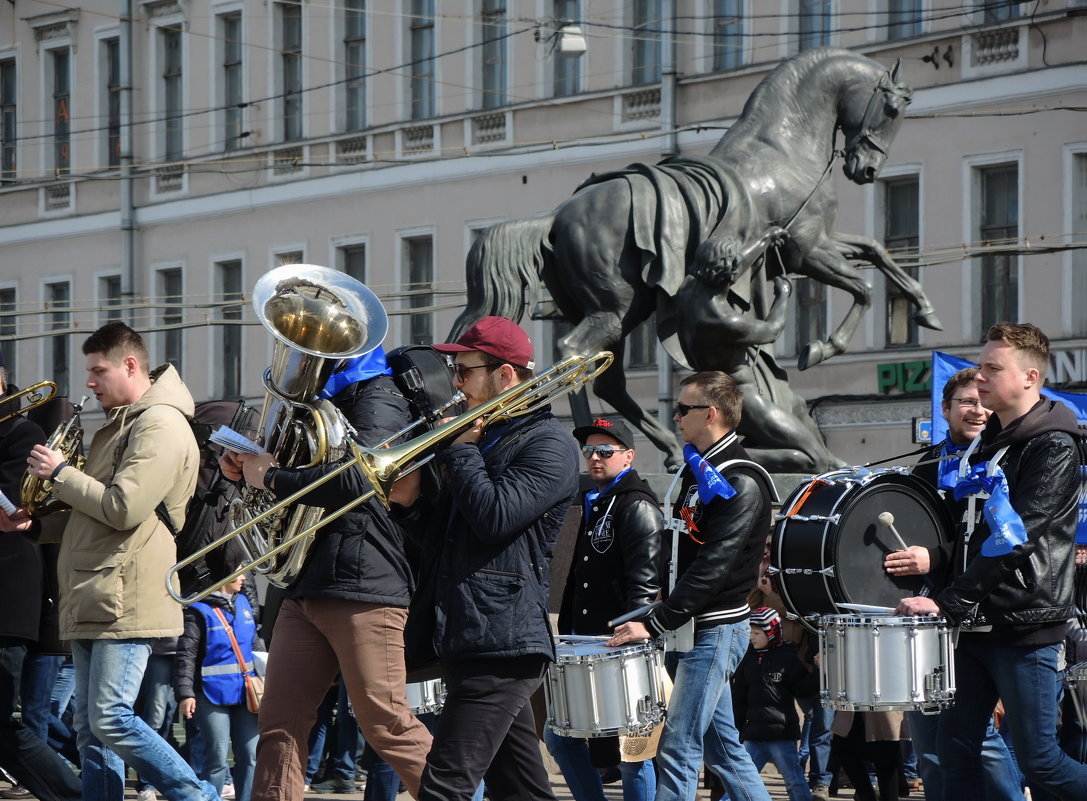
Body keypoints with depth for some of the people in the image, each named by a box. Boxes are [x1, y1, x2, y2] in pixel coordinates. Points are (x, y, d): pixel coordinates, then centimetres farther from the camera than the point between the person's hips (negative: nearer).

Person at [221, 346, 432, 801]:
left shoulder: (378, 398, -7)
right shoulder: (321, 399, 22)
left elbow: (354, 478, -23)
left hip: (363, 586, -9)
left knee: (386, 724, -9)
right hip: (306, 587, 9)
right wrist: (246, 464, 13)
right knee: (280, 725, 3)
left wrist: (270, 477, -11)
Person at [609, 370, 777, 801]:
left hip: (715, 630, -9)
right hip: (688, 628, 9)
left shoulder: (740, 483, -16)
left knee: (678, 751, -10)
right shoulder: (697, 471, 13)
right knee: (723, 748, 13)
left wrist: (654, 624, -26)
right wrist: (659, 615, 11)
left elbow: (712, 567, -23)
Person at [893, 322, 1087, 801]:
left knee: (1038, 760, -5)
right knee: (955, 747, 7)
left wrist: (947, 603, -22)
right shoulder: (987, 443, 15)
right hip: (975, 624, 8)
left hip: (1025, 626, -8)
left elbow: (1017, 540, -21)